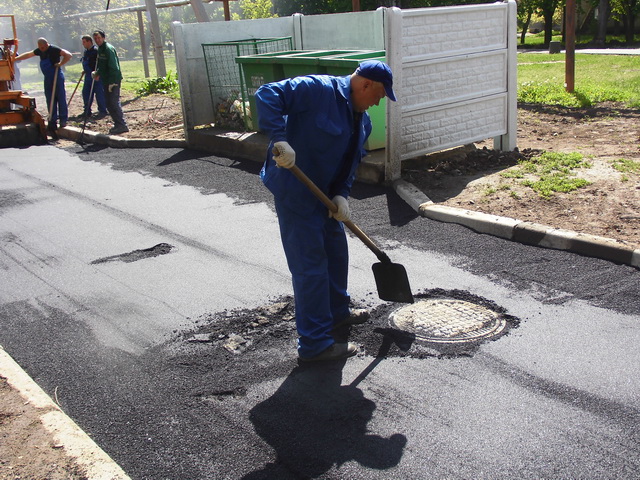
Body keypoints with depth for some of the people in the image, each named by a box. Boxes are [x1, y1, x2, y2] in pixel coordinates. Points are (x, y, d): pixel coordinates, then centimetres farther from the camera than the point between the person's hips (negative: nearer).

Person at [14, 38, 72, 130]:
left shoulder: (54, 49, -14)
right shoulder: (40, 51, 8)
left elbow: (68, 55, -23)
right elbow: (27, 55, 22)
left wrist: (60, 64, -22)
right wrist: (15, 59, 21)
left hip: (57, 77, -7)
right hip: (47, 79, 8)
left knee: (61, 98, -5)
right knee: (50, 100, 6)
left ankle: (63, 119, 2)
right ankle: (52, 121, 10)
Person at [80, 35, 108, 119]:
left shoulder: (96, 50, -14)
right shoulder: (86, 51, 14)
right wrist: (85, 71, 21)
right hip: (88, 75, 9)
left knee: (99, 93, -4)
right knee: (86, 93, 10)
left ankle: (102, 111, 5)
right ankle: (87, 112, 18)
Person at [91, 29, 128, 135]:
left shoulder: (108, 49, -13)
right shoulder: (100, 49, 16)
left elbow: (113, 66, -20)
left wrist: (112, 82, -23)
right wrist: (97, 73, 10)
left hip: (113, 80, -10)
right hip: (106, 81, 10)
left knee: (114, 102, -14)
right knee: (109, 103, 10)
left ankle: (122, 125, -14)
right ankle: (118, 124, 15)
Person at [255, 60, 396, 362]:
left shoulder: (362, 121, 8)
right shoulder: (318, 89, -19)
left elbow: (351, 162, 9)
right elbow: (267, 95, -26)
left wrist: (341, 195, -8)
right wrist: (279, 140, -37)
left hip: (325, 191, 10)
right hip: (294, 189, -10)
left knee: (336, 251, 22)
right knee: (310, 264, -7)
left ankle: (337, 312, 45)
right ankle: (315, 344, 3)